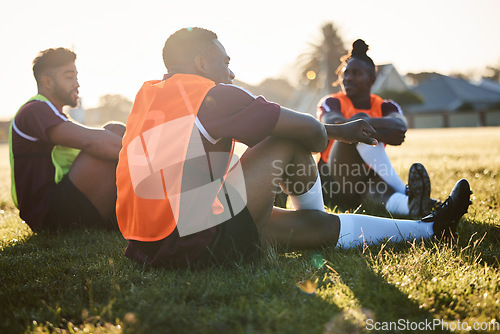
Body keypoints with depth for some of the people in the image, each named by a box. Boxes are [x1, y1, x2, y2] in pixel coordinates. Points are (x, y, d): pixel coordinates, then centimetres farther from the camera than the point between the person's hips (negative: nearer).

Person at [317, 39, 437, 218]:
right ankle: (405, 191, -45)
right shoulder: (332, 103, 2)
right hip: (333, 184, -2)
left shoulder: (385, 107, 10)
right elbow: (334, 124, -25)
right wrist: (380, 134, -35)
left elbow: (401, 125, -17)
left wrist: (365, 122, -34)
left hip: (368, 181, 3)